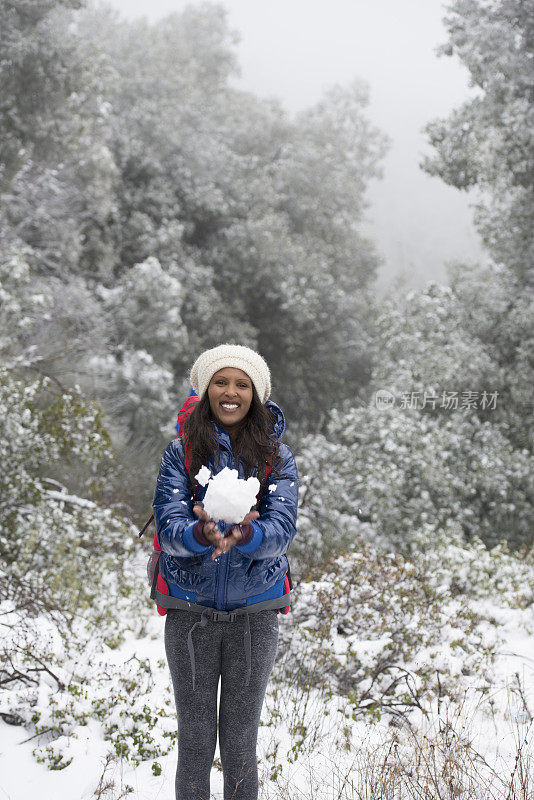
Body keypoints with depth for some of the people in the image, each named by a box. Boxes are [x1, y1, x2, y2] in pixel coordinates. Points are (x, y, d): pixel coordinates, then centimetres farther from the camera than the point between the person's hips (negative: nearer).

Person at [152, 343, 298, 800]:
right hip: (191, 608, 0)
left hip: (254, 610, 0)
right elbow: (168, 526, -9)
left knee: (241, 742, 7)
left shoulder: (277, 457, 2)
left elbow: (282, 530, -10)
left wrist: (244, 534, -32)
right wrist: (202, 534, -31)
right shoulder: (182, 452, 0)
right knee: (194, 740, 6)